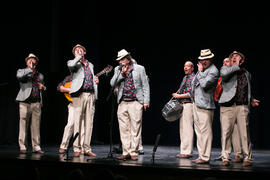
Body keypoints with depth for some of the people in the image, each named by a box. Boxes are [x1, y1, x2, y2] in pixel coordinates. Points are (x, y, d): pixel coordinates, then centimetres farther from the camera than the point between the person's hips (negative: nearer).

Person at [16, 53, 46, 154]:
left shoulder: (40, 75, 24)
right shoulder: (22, 71, 11)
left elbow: (43, 87, 33)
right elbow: (19, 76, -13)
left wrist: (43, 87, 10)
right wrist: (30, 69, -9)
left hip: (37, 103, 3)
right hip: (25, 102, -3)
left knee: (36, 126, -1)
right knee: (23, 124, -5)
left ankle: (36, 147, 3)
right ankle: (22, 147, 1)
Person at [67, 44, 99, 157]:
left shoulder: (90, 65, 24)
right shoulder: (73, 63, 7)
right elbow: (71, 65, -19)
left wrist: (96, 81, 10)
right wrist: (79, 57, -5)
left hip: (91, 94, 5)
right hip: (79, 95, -5)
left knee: (89, 123, 3)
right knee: (77, 122, -6)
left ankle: (87, 149, 8)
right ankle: (77, 149, -1)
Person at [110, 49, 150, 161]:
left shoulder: (139, 69, 6)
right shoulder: (118, 70, 14)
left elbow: (145, 85, 5)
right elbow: (112, 84, 4)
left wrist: (146, 101, -3)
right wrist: (122, 74, -6)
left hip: (136, 102, -3)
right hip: (122, 103, 3)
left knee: (135, 129, -5)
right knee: (124, 129, 3)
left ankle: (133, 152, 1)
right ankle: (126, 152, 9)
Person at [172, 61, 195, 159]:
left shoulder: (193, 78, -8)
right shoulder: (185, 78, 19)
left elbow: (191, 94, -16)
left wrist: (178, 96, -12)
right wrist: (176, 95, 11)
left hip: (189, 104, -9)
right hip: (182, 104, 9)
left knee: (187, 128, -10)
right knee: (182, 128, 10)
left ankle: (187, 152, -8)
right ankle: (184, 150, 16)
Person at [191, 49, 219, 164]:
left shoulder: (213, 71, -9)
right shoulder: (202, 69, 17)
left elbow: (204, 84, -20)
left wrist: (200, 72, -9)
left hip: (205, 105, -9)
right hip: (196, 103, 10)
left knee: (205, 131, -8)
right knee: (198, 131, 13)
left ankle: (205, 157, -4)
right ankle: (201, 155, 20)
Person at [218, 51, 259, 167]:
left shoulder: (246, 73, 22)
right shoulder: (225, 68, 10)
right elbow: (224, 73, -16)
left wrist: (251, 100, 16)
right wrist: (237, 66, -4)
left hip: (242, 106, 3)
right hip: (227, 106, -2)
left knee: (244, 133, -2)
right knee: (226, 132, -2)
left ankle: (247, 158, 7)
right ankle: (225, 158, 6)